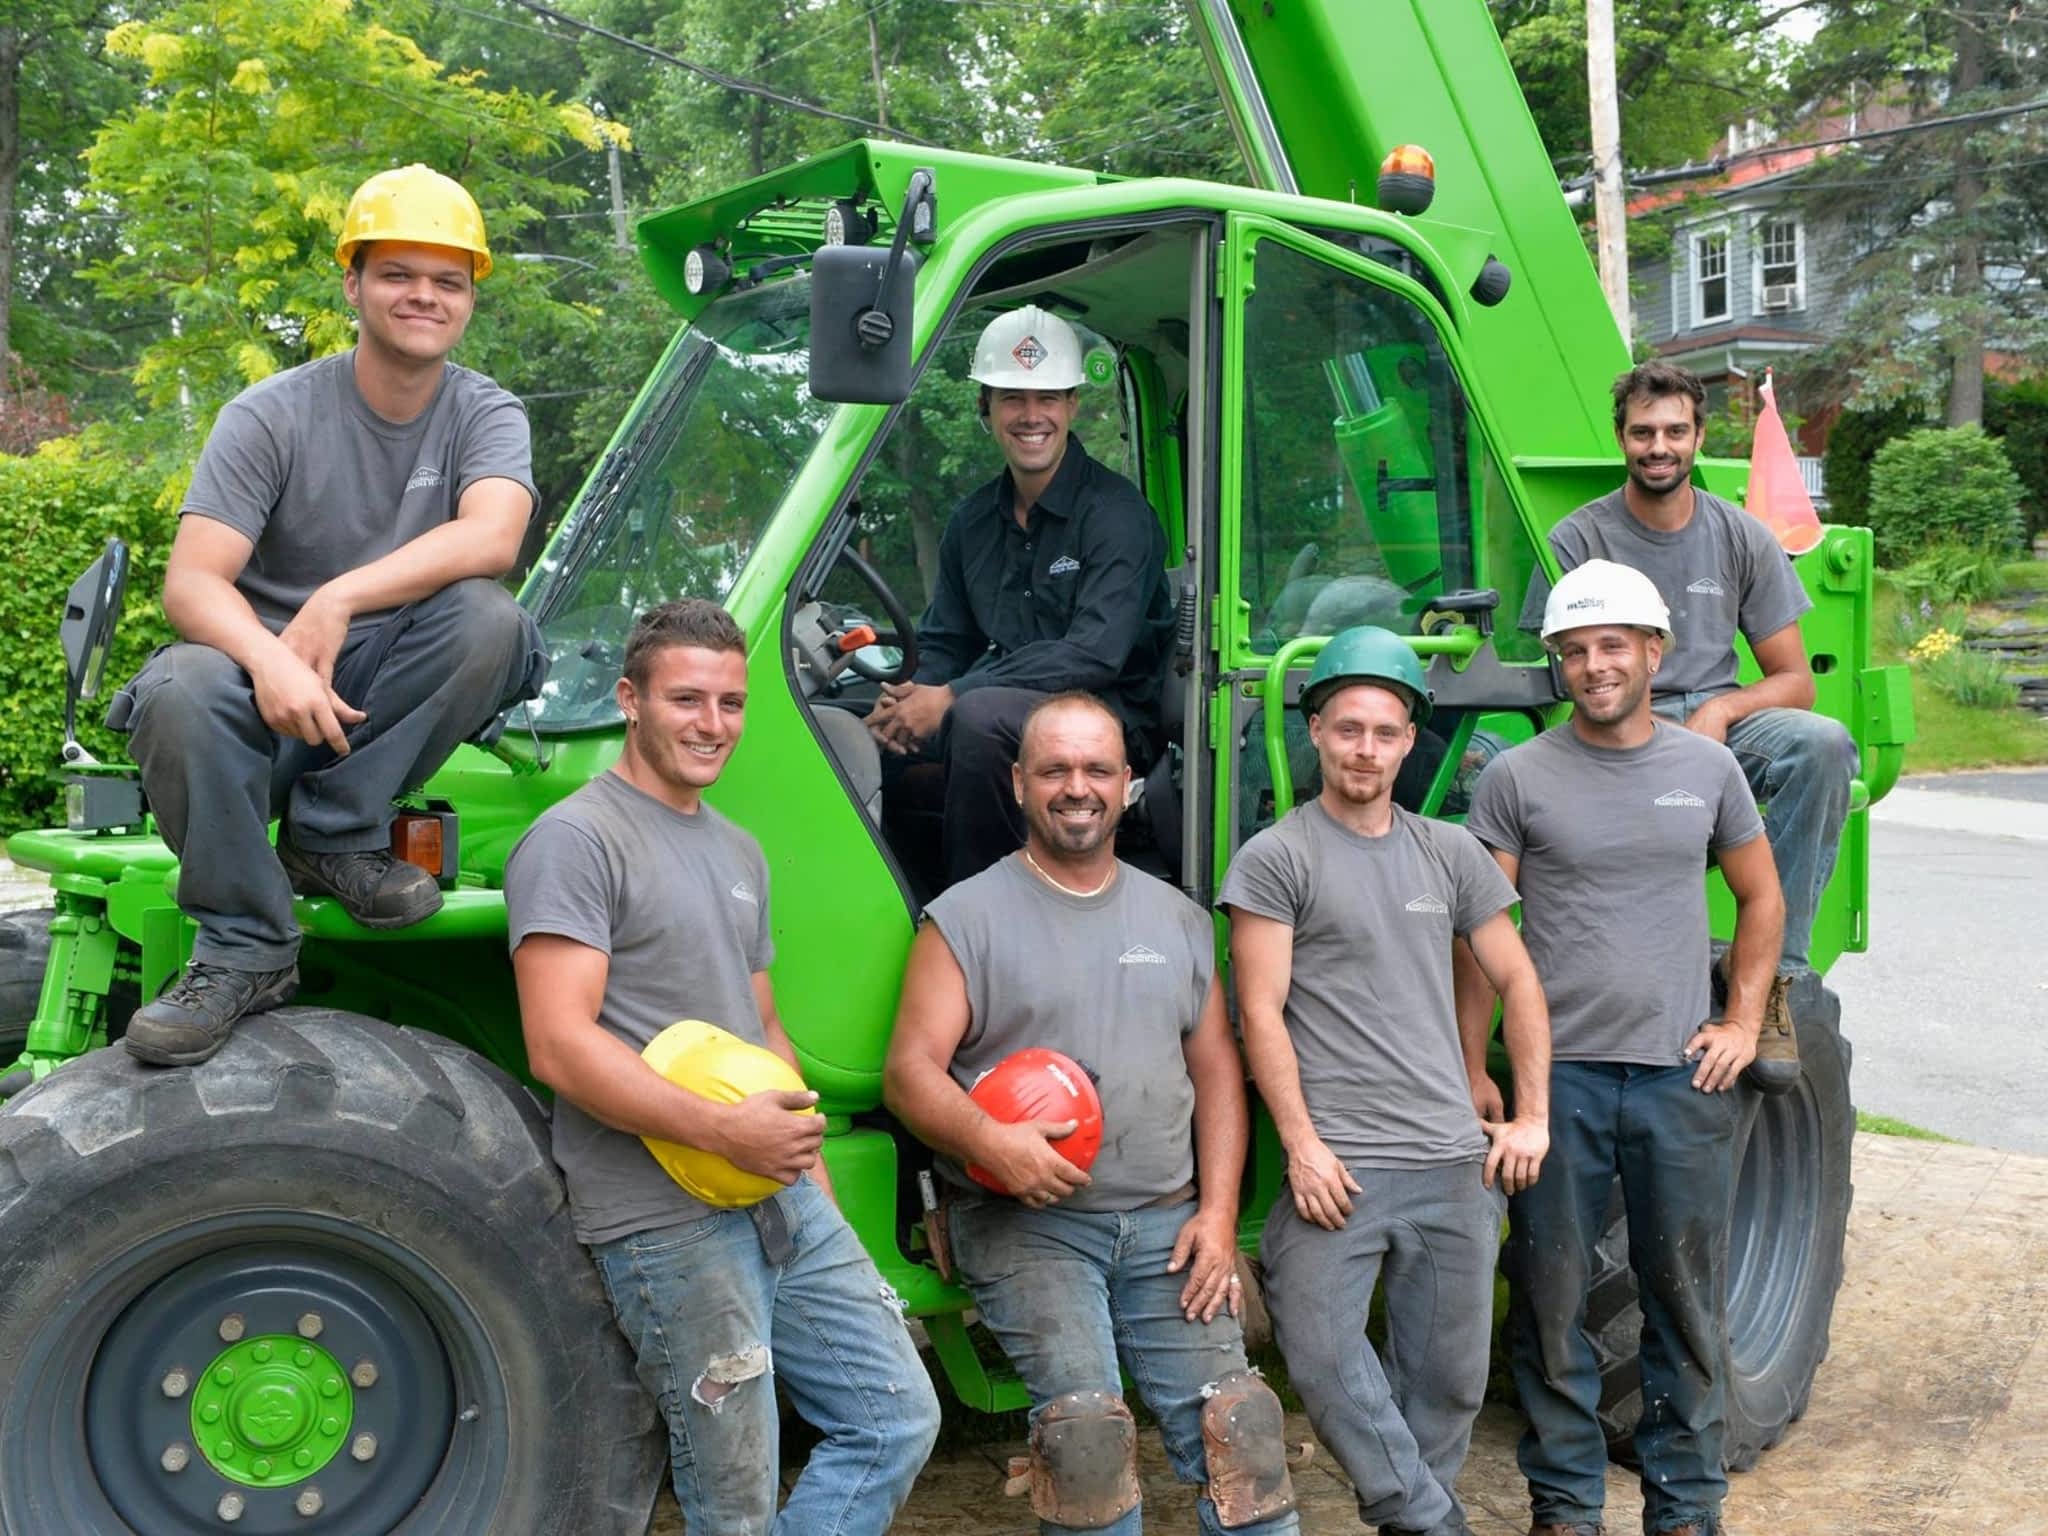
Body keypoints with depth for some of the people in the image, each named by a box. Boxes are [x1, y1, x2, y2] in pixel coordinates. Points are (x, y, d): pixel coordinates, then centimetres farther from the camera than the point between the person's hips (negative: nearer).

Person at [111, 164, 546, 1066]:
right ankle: (246, 950, -19)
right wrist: (271, 658, -36)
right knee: (181, 688, -34)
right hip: (270, 697, -1)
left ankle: (334, 836, -15)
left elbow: (492, 537, -22)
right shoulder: (272, 416, -5)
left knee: (486, 614, -29)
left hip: (395, 701, 1)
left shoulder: (485, 415, 0)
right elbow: (191, 583, -14)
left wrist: (340, 600, -33)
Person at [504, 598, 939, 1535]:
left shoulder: (738, 853, 18)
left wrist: (816, 1186, 15)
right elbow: (559, 1047, -19)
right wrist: (723, 1130, -24)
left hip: (786, 1203, 8)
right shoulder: (576, 841, -9)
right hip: (668, 1222, -8)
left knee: (898, 1418, 7)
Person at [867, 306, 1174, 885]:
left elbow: (1094, 655, -21)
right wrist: (915, 696, -10)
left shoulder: (1116, 512, -10)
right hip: (1001, 701, 6)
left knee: (981, 714, -34)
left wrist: (951, 697, -24)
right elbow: (944, 643, 16)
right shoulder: (973, 518, 12)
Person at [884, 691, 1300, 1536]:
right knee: (1086, 1424, -20)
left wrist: (1218, 1214, 3)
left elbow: (1216, 1072, 14)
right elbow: (910, 1072, -4)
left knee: (1237, 1419, -9)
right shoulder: (967, 916, 1)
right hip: (1024, 1223, -3)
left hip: (1166, 1224, 4)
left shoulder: (1179, 919, 15)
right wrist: (989, 1138, -24)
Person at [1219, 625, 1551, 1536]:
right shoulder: (1275, 859, -1)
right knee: (1321, 1359, -9)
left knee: (1448, 1377, 10)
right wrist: (1302, 1145, -12)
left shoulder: (1450, 854, 13)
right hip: (1337, 1164, -4)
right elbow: (1261, 1013, -6)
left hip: (1455, 1163, 4)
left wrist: (1532, 1117, 9)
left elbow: (1517, 981, 17)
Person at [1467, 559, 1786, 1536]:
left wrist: (1743, 1025, 7)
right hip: (1558, 1078, -2)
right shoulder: (1518, 777, -2)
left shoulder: (1708, 768, 6)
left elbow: (1760, 898, 17)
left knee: (1688, 1305, 11)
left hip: (1683, 1077, 2)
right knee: (1550, 1302, 7)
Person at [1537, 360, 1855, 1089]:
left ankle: (1771, 974, -24)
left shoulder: (1742, 537, 9)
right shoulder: (1578, 540, 2)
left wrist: (1721, 710, -13)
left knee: (1823, 743, -30)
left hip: (1720, 723, 3)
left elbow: (1794, 679, 9)